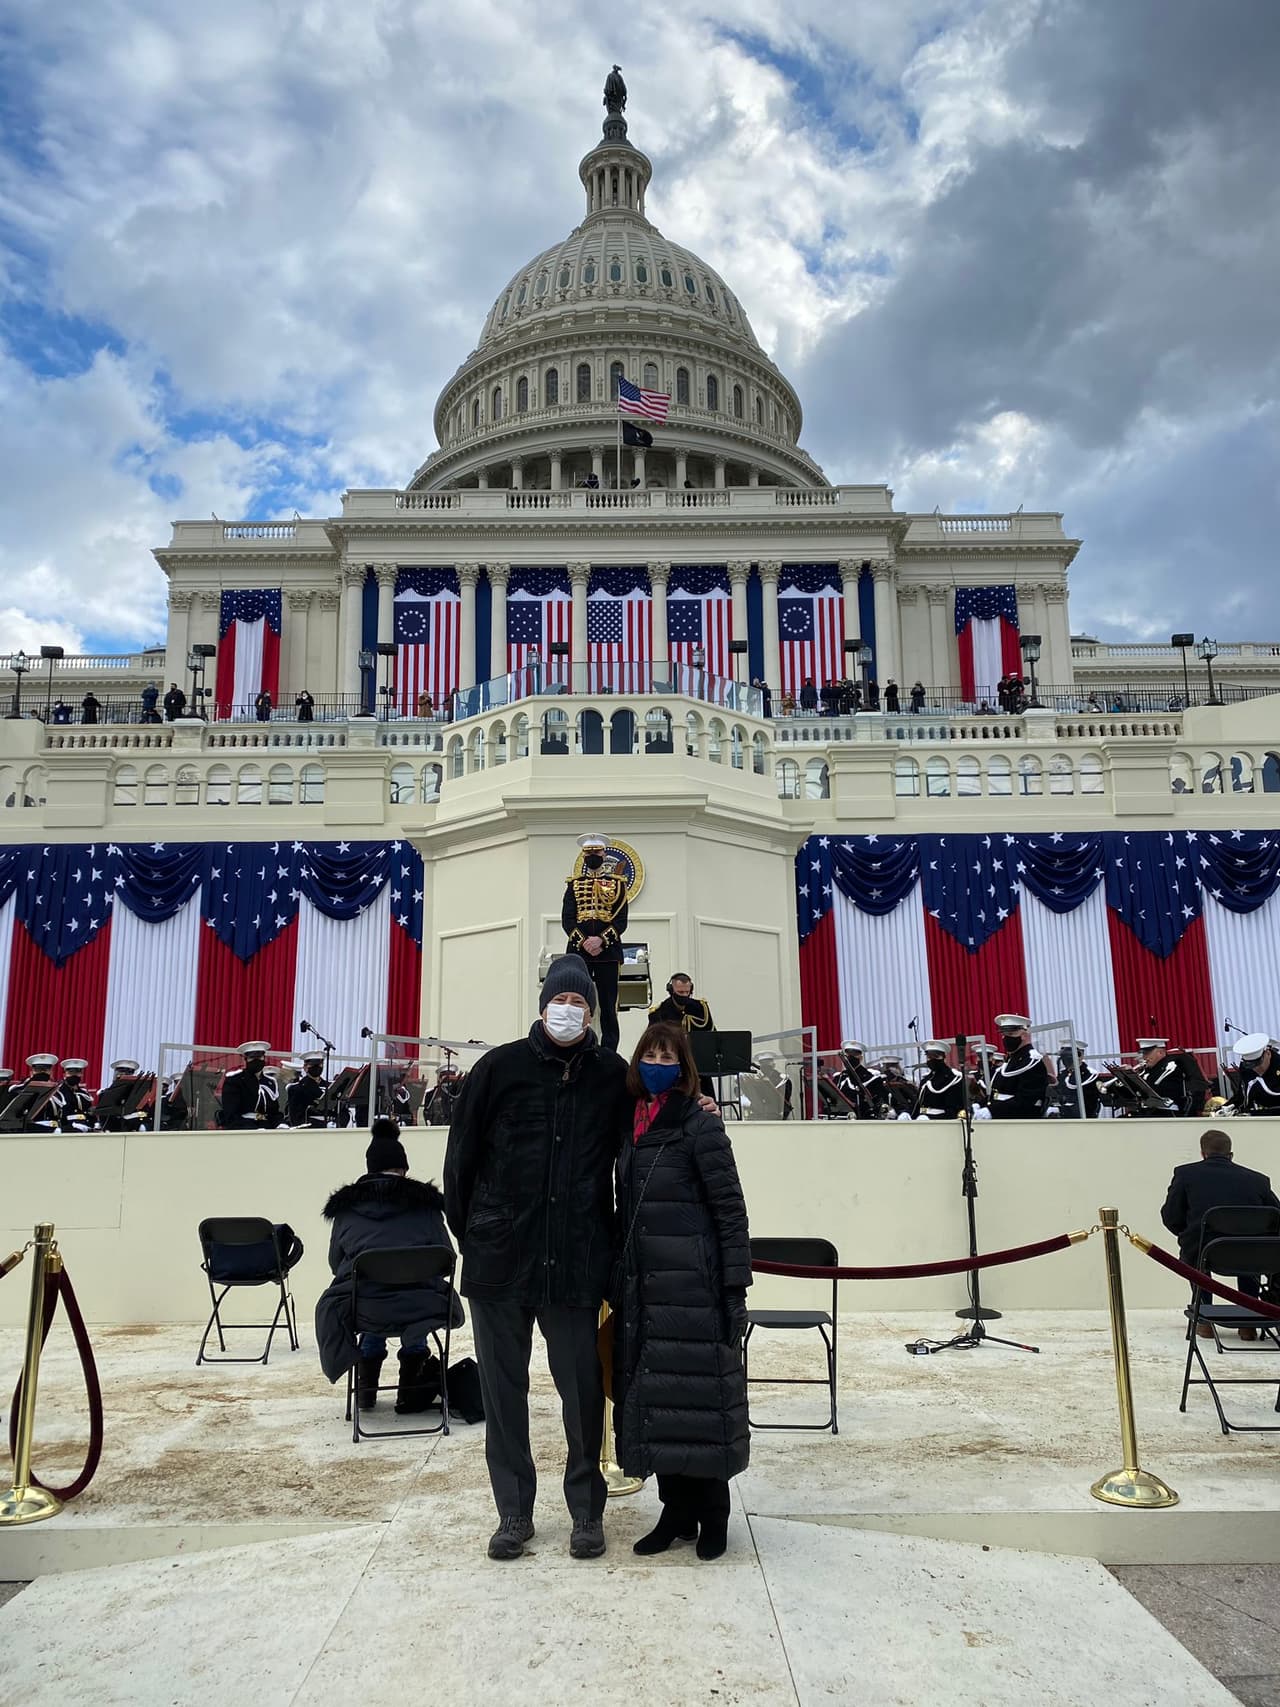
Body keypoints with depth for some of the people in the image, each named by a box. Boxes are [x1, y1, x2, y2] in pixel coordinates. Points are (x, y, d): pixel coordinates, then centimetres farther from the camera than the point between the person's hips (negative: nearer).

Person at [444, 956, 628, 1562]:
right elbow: (462, 1156, 2)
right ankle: (513, 1512, 26)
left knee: (582, 1387, 7)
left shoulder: (612, 1076, 1)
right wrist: (469, 1234, 3)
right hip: (500, 1259, 0)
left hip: (577, 1263, 0)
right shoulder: (500, 1067, -2)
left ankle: (587, 1510, 25)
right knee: (503, 1387, 10)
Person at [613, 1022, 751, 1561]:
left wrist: (735, 1288, -14)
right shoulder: (632, 1128, 10)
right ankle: (676, 1508, 24)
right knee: (651, 1400, 10)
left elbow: (730, 1211, -10)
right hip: (642, 1289, 6)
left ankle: (711, 1514, 18)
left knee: (697, 1396, 1)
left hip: (693, 1288, -6)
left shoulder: (701, 1126, -9)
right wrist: (619, 1284, 15)